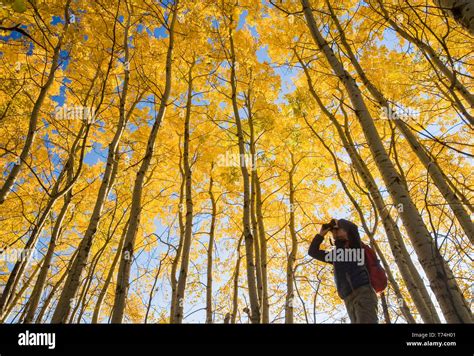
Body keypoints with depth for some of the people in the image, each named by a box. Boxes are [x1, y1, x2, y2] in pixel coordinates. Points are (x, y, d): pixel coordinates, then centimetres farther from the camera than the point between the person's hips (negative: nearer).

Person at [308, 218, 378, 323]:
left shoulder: (354, 245, 13)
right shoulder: (336, 254, 29)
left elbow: (352, 227, -7)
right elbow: (312, 252, 30)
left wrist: (338, 222, 11)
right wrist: (321, 233, 26)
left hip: (363, 292, -6)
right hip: (349, 300, 6)